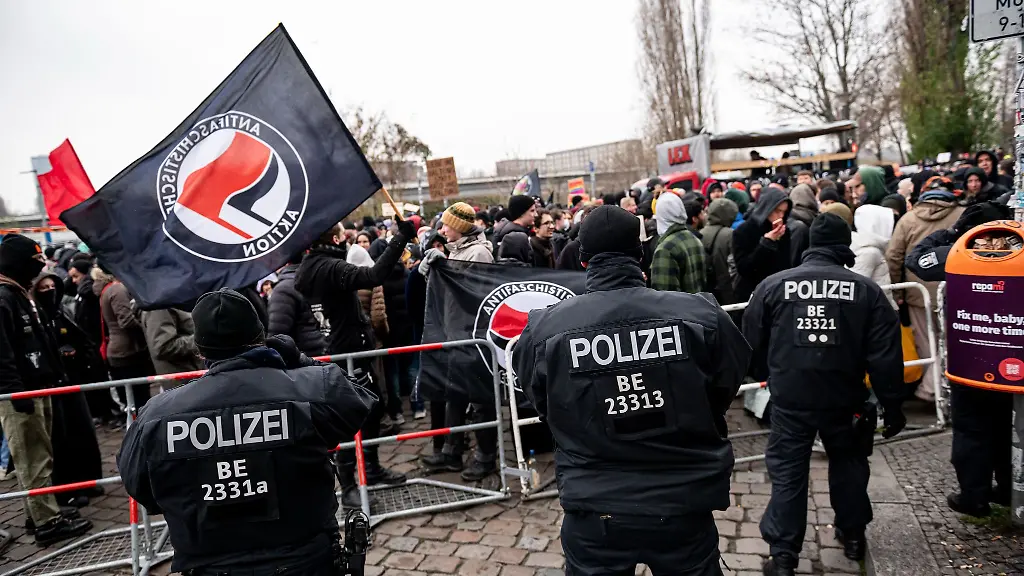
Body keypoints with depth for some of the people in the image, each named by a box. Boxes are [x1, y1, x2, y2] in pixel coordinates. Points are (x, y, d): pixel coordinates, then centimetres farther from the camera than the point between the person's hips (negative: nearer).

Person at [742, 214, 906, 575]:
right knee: (848, 463, 23)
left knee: (787, 473, 6)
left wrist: (766, 377, 23)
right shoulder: (867, 290, -4)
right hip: (844, 398, 2)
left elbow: (752, 344, 4)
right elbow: (886, 356, -5)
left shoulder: (773, 285, -5)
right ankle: (853, 535, 39)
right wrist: (892, 406, 4)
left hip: (790, 398, -1)